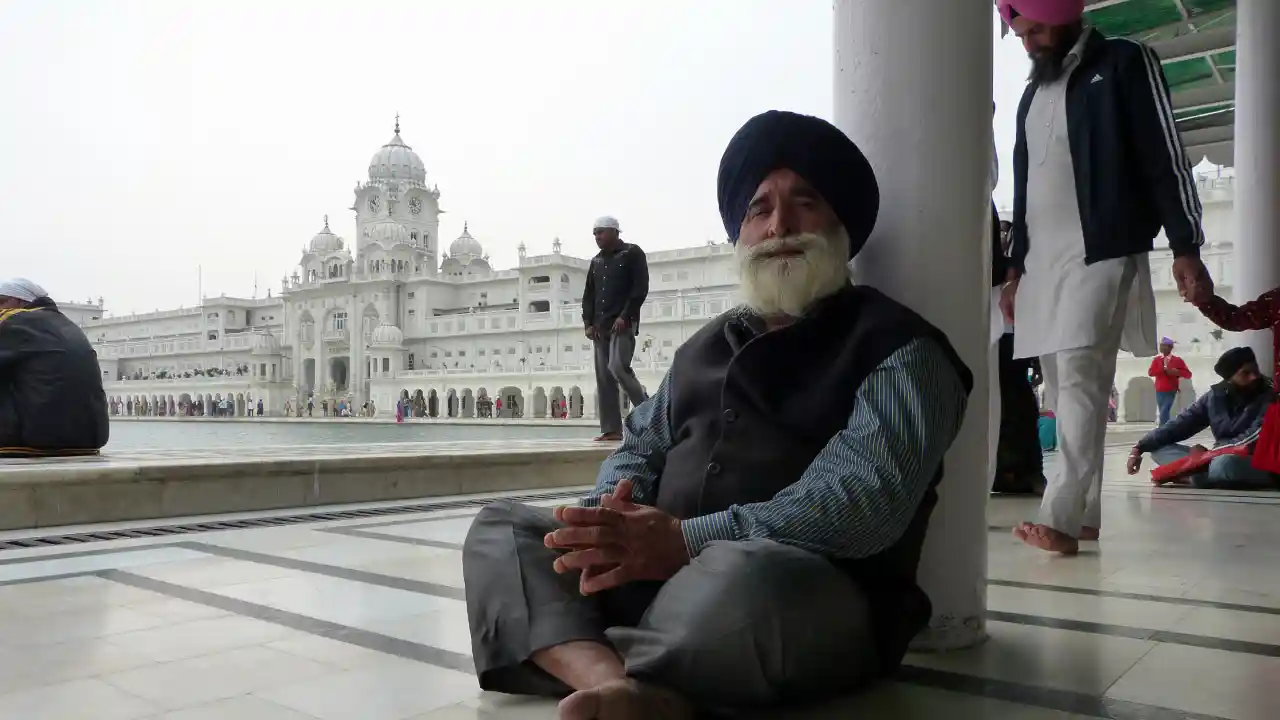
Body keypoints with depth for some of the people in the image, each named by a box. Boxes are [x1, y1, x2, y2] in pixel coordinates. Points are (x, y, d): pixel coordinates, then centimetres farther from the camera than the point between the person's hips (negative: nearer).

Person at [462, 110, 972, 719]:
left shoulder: (898, 349, -1)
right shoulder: (708, 345, 23)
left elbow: (864, 499, -16)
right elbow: (642, 446, 18)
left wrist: (687, 539, -25)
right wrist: (611, 519, -8)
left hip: (817, 594, -7)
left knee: (741, 577, -40)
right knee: (502, 529, -7)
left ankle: (573, 665, -19)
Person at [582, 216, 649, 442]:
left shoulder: (633, 253, 2)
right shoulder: (596, 261, 20)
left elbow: (640, 288, -8)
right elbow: (588, 295, 20)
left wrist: (625, 316, -16)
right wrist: (588, 322, 6)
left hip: (623, 323, -7)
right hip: (600, 327, 7)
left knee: (618, 367, -22)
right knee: (604, 377, 1)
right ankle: (611, 429, 2)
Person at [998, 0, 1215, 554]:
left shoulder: (1124, 63, 3)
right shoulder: (1033, 94, 21)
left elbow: (1166, 156, -3)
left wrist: (1186, 247, -10)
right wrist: (1014, 268, 20)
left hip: (1102, 252, -7)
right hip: (1041, 262, 7)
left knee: (1081, 376, -18)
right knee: (1060, 387, 4)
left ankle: (1061, 517, -21)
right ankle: (1085, 512, 11)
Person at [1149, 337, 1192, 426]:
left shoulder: (1177, 360, 0)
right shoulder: (1156, 359, 7)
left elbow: (1188, 374, 1)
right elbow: (1150, 372, -8)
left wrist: (1177, 372, -17)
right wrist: (1164, 369, -19)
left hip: (1171, 391, -4)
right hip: (1159, 391, 4)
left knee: (1164, 412, -14)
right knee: (1163, 413, 8)